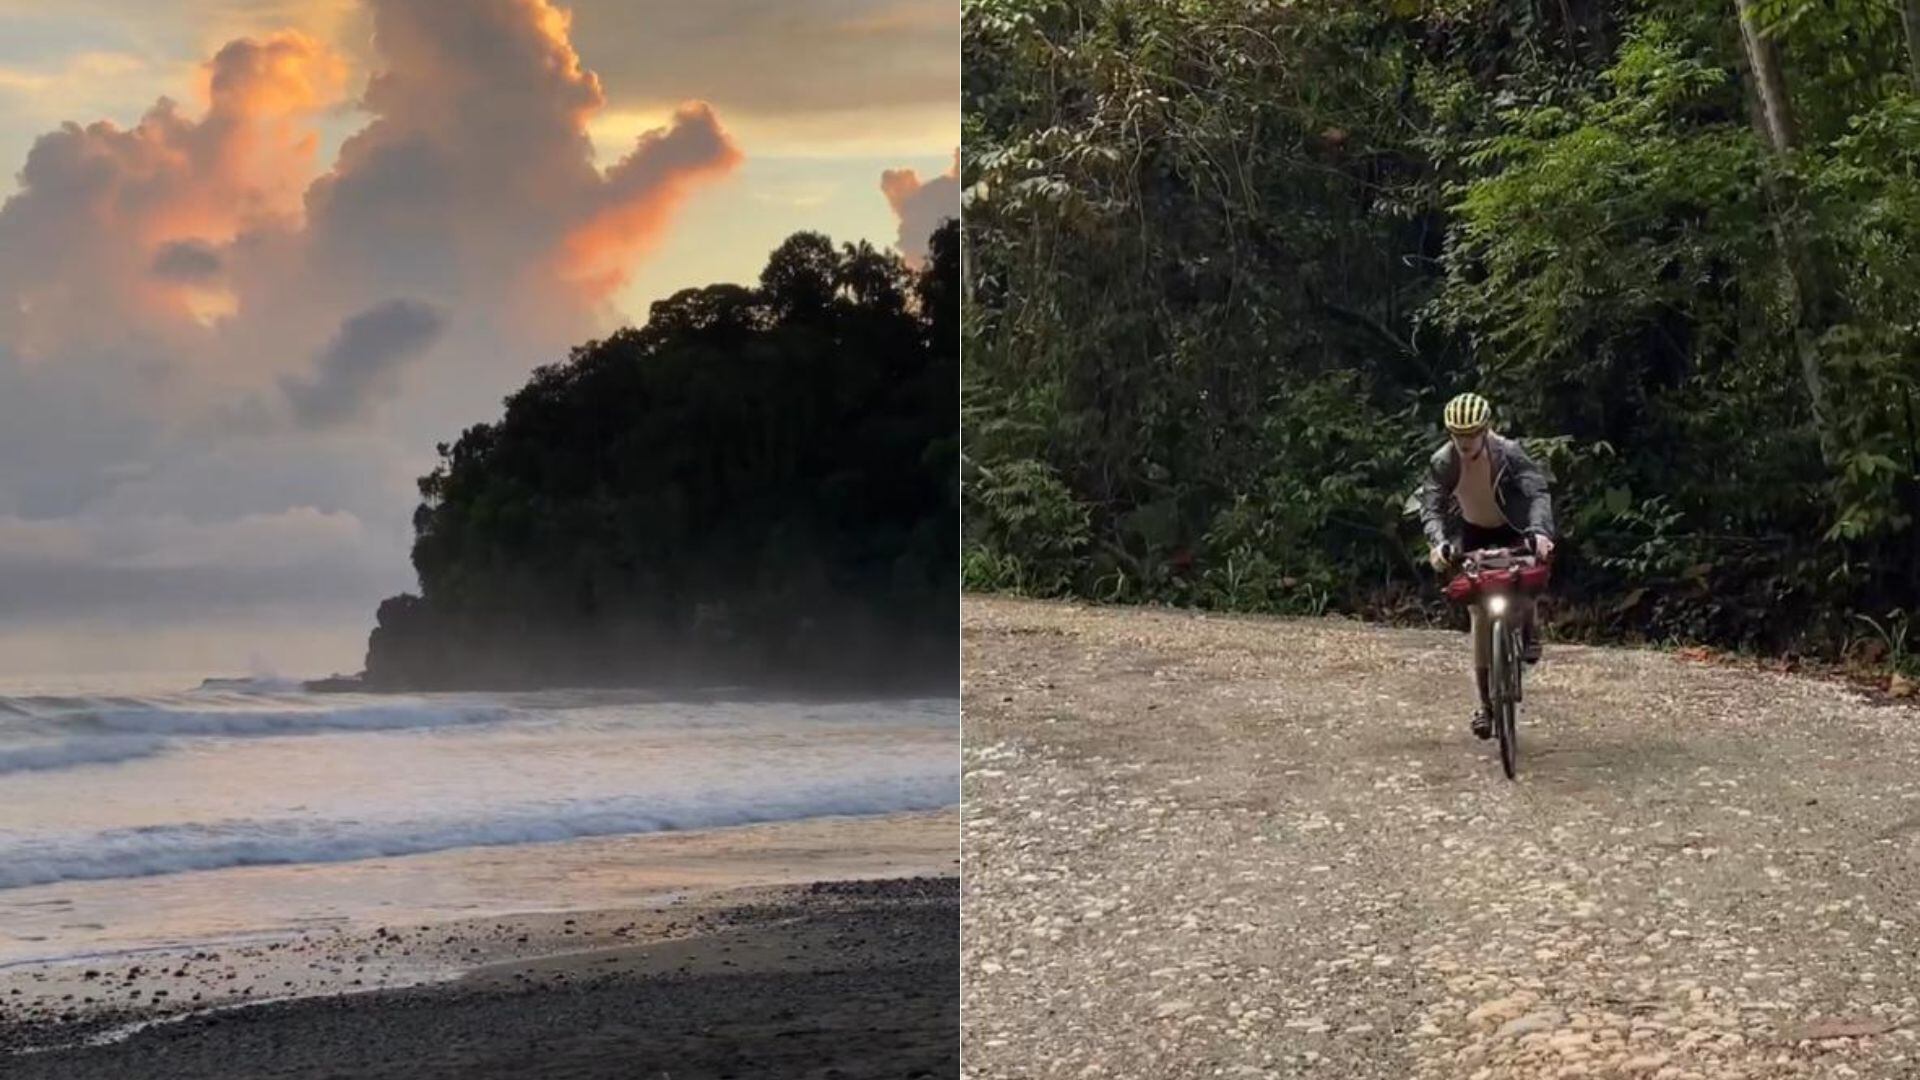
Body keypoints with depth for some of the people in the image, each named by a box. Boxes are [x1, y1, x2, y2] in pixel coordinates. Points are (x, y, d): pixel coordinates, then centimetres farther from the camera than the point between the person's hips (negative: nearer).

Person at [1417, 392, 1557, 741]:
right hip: (1473, 533, 2)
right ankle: (1486, 704, 4)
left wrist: (1540, 532, -56)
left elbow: (1538, 493, -37)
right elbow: (1431, 506, -27)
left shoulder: (1509, 453, -27)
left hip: (1513, 530, -2)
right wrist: (1438, 542, -47)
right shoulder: (1442, 462, -22)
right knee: (1481, 616, -2)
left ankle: (1527, 627, 6)